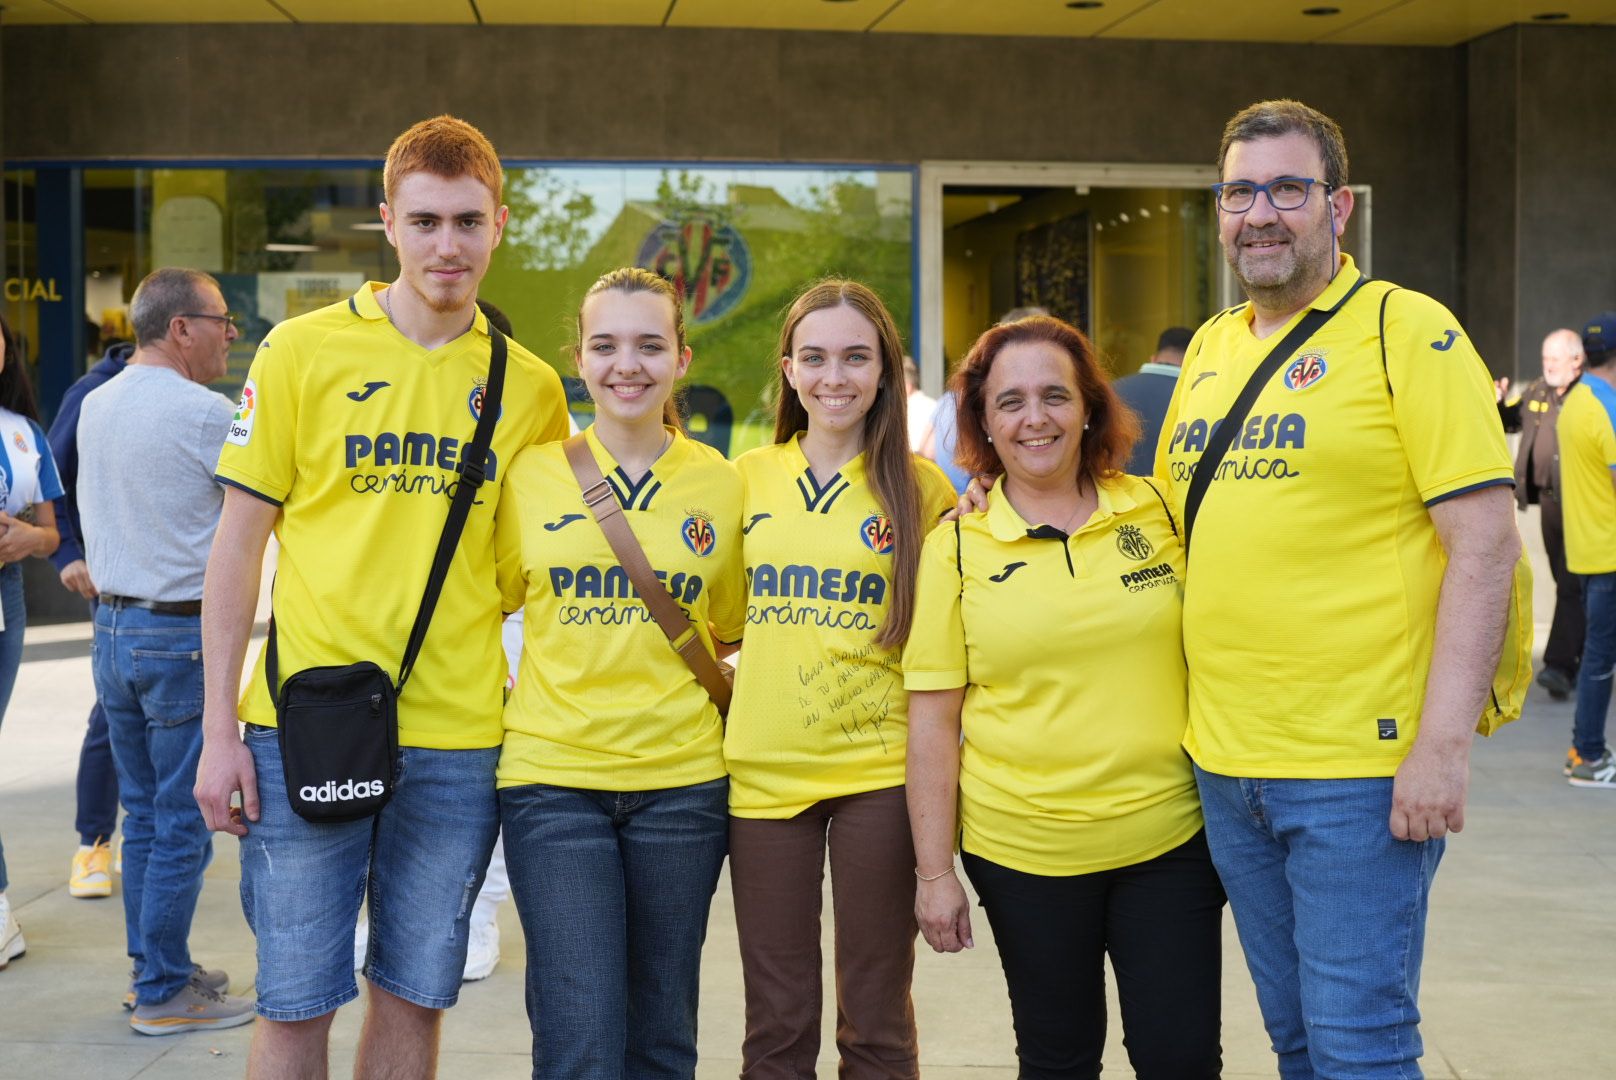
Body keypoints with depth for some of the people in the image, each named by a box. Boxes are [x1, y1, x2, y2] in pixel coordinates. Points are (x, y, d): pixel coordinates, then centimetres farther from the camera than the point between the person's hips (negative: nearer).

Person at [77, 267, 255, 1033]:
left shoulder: (96, 406, 8)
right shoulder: (205, 414, -15)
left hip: (112, 626, 8)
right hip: (183, 633, -8)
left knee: (144, 815, 15)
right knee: (184, 824, 0)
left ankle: (153, 968, 24)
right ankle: (163, 993, 6)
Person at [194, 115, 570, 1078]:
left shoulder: (531, 387, 5)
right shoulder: (303, 351, -1)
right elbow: (240, 542, 1)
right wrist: (221, 729, -3)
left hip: (459, 743, 2)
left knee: (415, 997, 11)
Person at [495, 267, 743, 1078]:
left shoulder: (721, 486, 3)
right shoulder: (531, 474, 0)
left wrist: (701, 702, 1)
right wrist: (501, 709, 0)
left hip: (681, 781, 2)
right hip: (553, 778, -1)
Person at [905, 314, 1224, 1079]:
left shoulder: (1158, 511, 1)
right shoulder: (956, 548, -2)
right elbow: (932, 717, -2)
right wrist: (934, 872, -4)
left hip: (1169, 841, 1)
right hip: (1023, 852, -1)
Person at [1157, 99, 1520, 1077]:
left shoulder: (1406, 330, -8)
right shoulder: (1210, 347, 12)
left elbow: (1486, 541, -13)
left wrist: (1445, 743, -20)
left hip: (1361, 771, -6)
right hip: (1226, 765, 6)